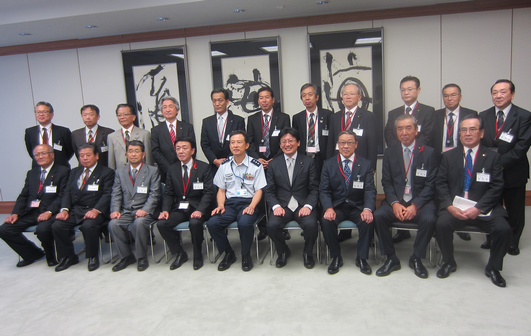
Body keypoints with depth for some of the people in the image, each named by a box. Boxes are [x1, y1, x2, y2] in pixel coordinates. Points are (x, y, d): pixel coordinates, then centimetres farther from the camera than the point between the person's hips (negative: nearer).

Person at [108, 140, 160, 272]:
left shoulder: (152, 171, 5)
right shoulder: (120, 172, 16)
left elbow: (154, 195, -3)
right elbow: (116, 194, 8)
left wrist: (145, 210, -19)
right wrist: (115, 210, -10)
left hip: (144, 212, -3)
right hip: (126, 212, 3)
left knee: (139, 222, -34)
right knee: (113, 224, -26)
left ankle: (142, 258, -13)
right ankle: (126, 256, -5)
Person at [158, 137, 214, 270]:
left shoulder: (203, 167, -1)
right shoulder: (172, 169, 11)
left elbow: (208, 192, -8)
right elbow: (168, 193, 10)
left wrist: (200, 210, -23)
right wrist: (165, 210, -9)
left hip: (197, 207, -4)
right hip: (179, 208, 4)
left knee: (195, 223, -34)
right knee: (161, 223, -20)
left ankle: (198, 256, -7)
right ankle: (180, 254, 2)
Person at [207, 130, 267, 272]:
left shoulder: (256, 165, 1)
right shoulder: (225, 165, 11)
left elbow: (258, 190, 0)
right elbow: (221, 190, 14)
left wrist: (251, 206, -17)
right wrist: (220, 205, -5)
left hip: (248, 203, -3)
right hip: (230, 203, 3)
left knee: (244, 223, -35)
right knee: (212, 223, -23)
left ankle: (246, 255, -4)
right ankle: (229, 254, 3)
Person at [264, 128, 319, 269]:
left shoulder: (309, 162, 6)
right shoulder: (274, 164, 10)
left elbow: (314, 188, 2)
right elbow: (269, 190, 7)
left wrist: (308, 205, -15)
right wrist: (276, 206, -12)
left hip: (303, 205, -1)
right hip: (282, 205, 1)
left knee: (311, 224, -31)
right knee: (272, 225, -28)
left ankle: (308, 253, 4)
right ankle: (283, 252, 6)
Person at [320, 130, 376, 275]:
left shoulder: (366, 164, 4)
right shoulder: (328, 164, 5)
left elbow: (370, 190, -5)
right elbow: (324, 190, -1)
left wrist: (368, 209, -26)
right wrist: (329, 208, -21)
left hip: (357, 207, 0)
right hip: (336, 207, 0)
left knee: (368, 221, -29)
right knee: (326, 221, -29)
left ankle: (362, 258, -5)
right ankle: (336, 257, -6)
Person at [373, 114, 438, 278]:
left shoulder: (428, 153, 1)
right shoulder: (390, 153, 8)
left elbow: (430, 185, -4)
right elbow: (386, 182, 3)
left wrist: (415, 205, -18)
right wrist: (395, 203, -14)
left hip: (420, 201, -1)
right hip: (396, 201, 2)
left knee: (429, 219, -31)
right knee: (378, 215, -26)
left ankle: (416, 259, -5)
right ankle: (391, 259, -8)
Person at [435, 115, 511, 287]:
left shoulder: (492, 157, 8)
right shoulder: (448, 156, 11)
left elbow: (496, 187, -1)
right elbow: (440, 183, 3)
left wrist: (478, 208, -15)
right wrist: (449, 206, -13)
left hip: (483, 208, 0)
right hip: (454, 207, 0)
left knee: (504, 229, -25)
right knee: (441, 224, -28)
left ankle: (493, 267, 3)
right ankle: (449, 262, 0)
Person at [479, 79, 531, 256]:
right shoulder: (484, 116, 6)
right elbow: (480, 143, 3)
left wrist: (502, 163, -19)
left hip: (513, 173, -2)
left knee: (515, 211, 10)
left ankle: (513, 242, 28)